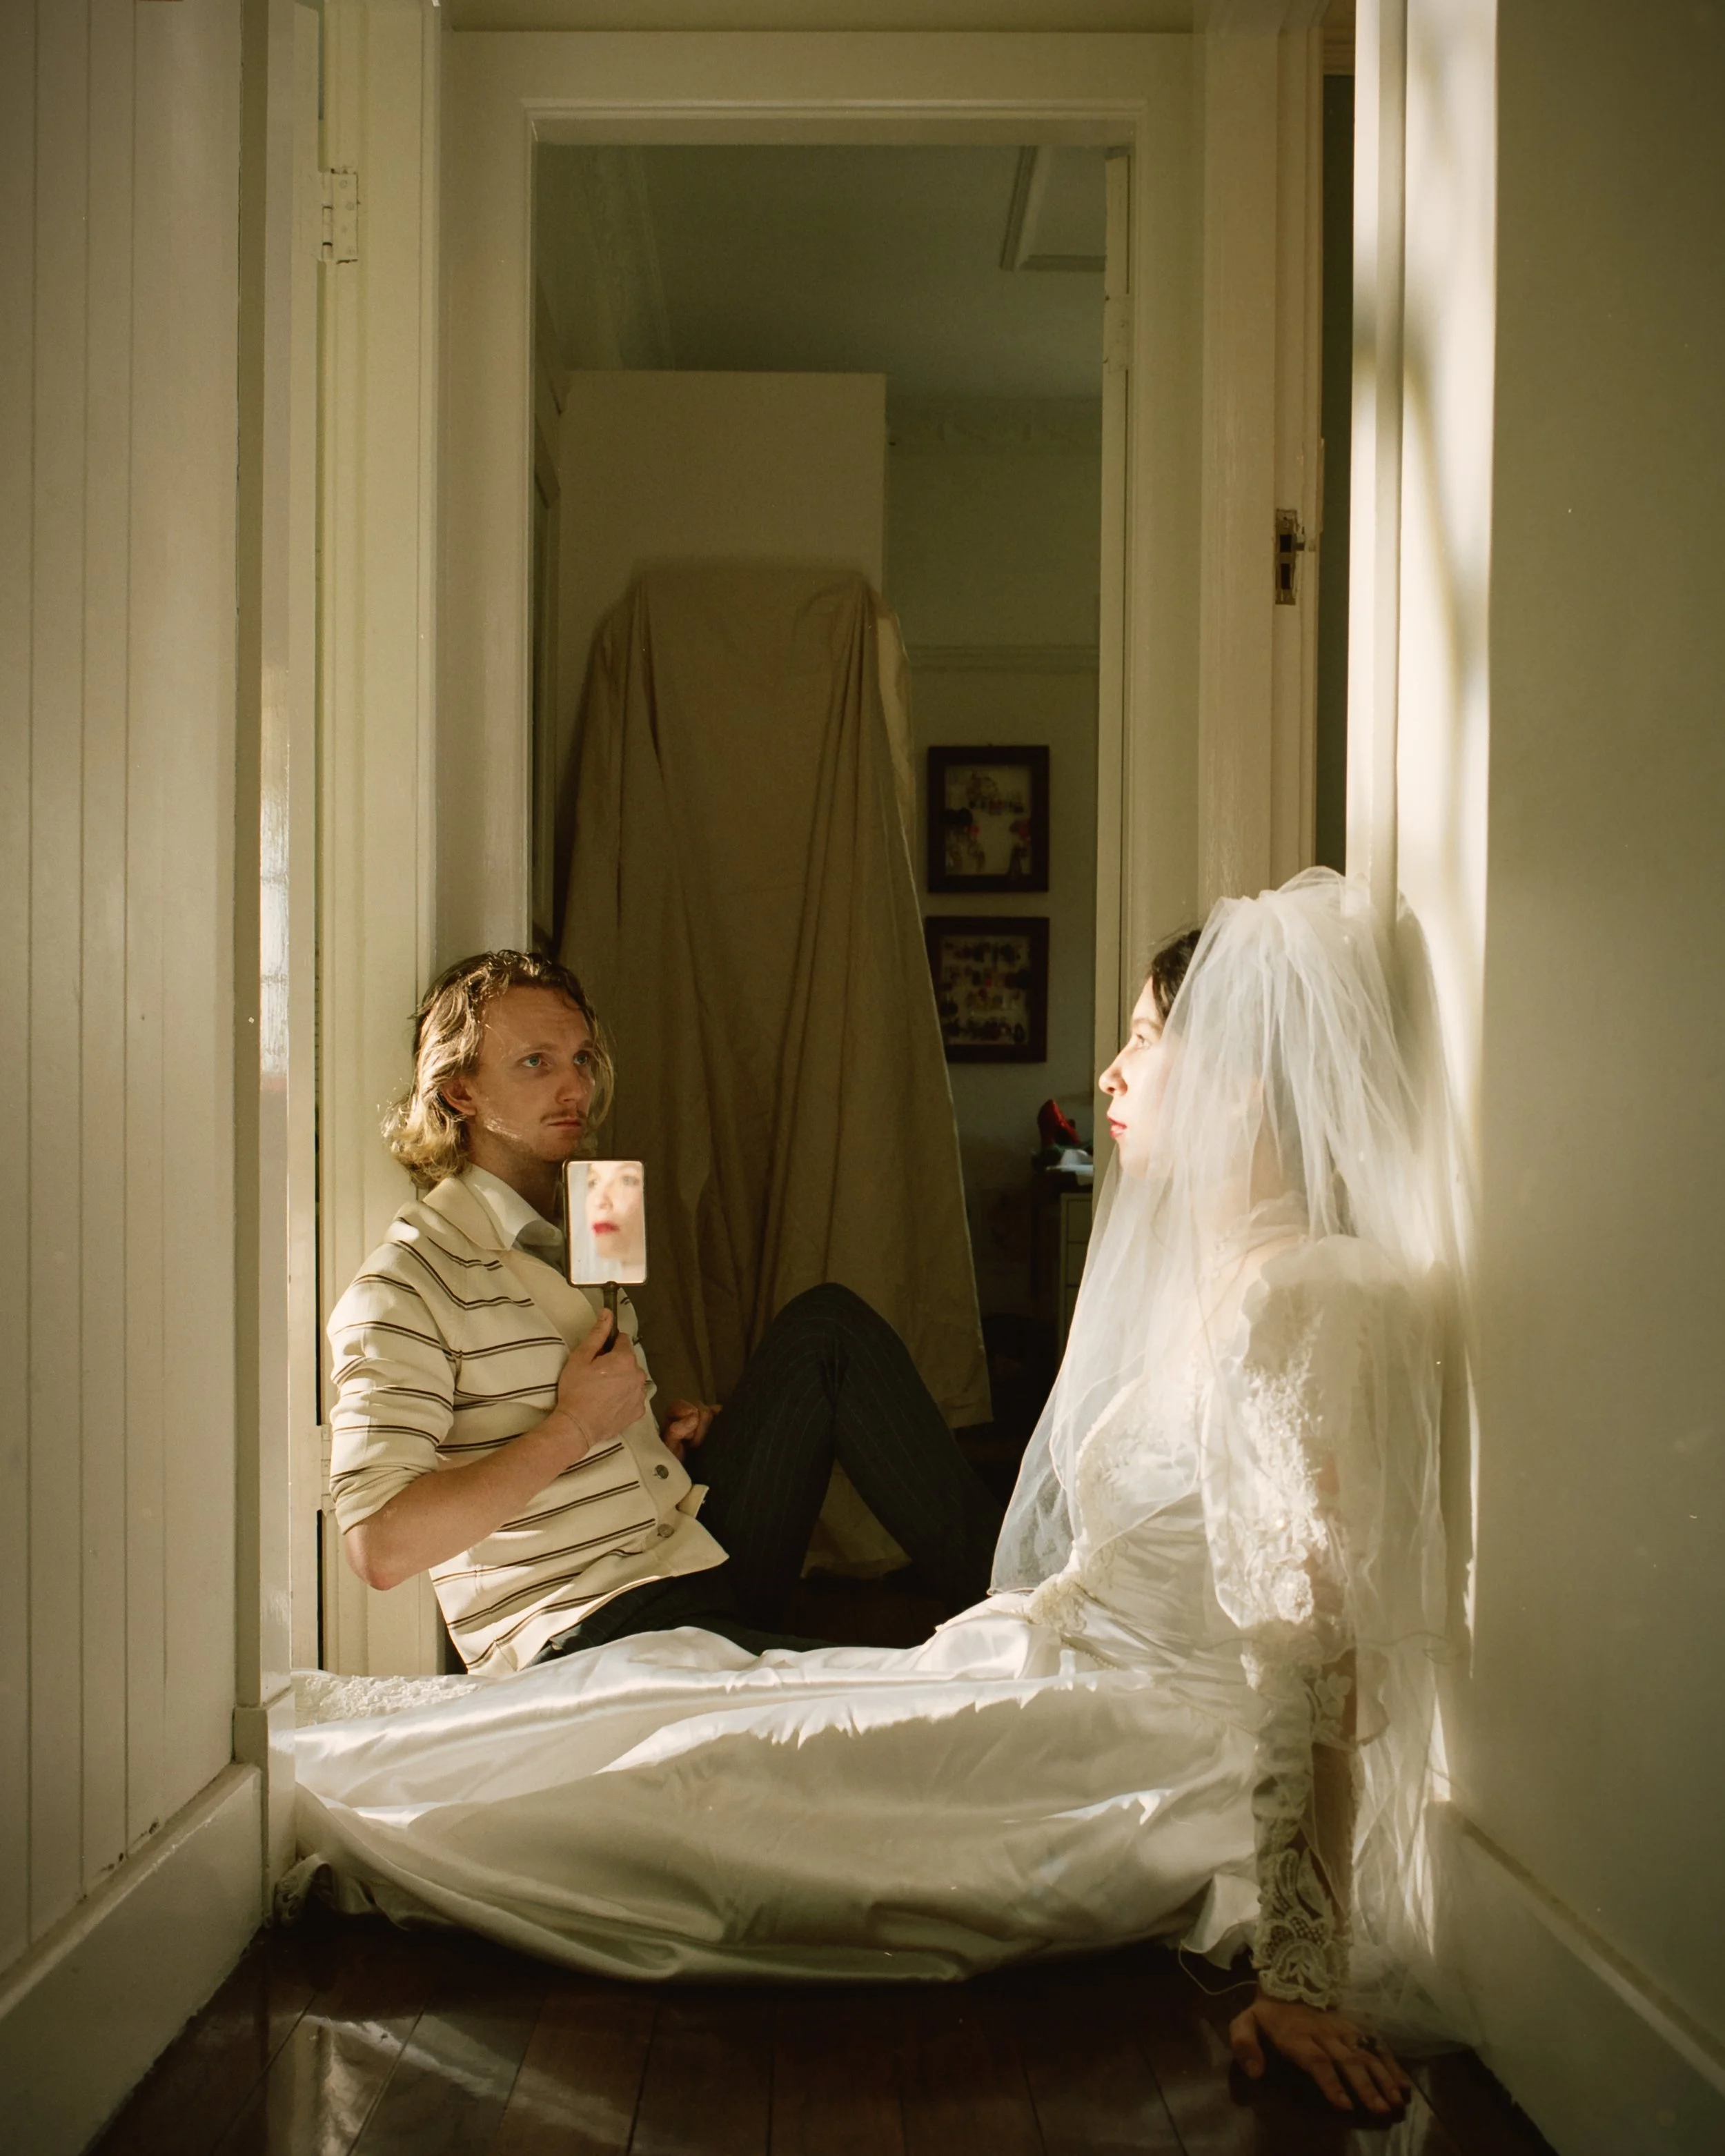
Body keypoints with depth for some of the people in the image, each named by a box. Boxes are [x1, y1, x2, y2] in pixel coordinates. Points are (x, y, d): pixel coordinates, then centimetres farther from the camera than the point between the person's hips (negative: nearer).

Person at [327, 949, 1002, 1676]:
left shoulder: (576, 1242, 17)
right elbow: (380, 1547, -21)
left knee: (826, 1326, -3)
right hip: (585, 1636, -8)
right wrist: (573, 1429, -17)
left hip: (706, 1570, 9)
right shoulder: (403, 1288, -10)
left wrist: (676, 1429, 7)